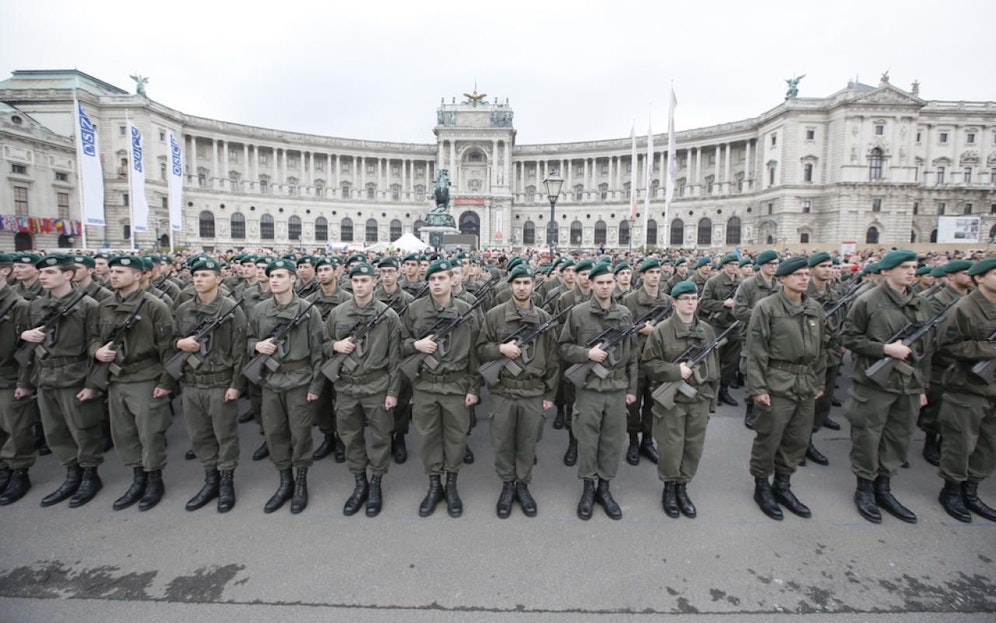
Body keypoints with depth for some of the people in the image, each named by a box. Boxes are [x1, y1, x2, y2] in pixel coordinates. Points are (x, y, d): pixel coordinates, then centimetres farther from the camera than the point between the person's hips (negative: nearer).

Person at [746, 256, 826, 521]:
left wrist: (818, 382, 15)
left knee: (799, 440, 14)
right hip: (777, 384, -6)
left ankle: (782, 484, 31)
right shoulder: (767, 307, -9)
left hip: (806, 385, 6)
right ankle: (761, 486, 22)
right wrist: (758, 388, -14)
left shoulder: (815, 309, 10)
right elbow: (756, 351, -11)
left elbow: (820, 349, 17)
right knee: (768, 439, 3)